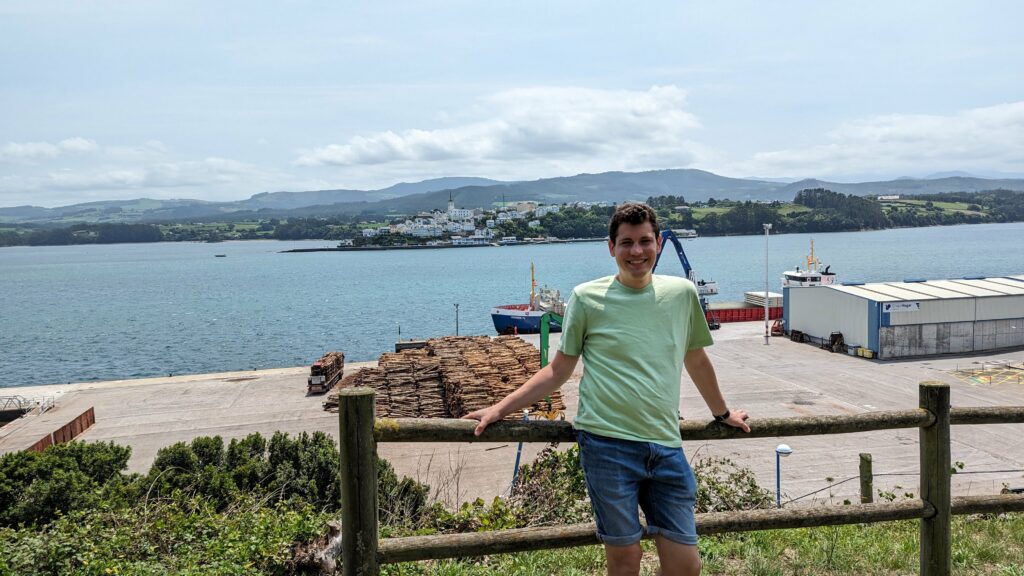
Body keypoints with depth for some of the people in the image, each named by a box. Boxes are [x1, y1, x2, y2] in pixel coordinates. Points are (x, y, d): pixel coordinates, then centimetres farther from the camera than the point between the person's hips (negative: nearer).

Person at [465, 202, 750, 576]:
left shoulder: (682, 293, 8)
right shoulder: (587, 298, 0)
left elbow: (696, 361, 23)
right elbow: (558, 370, 6)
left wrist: (722, 413, 33)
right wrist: (500, 409, 0)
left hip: (667, 447, 3)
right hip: (607, 444, -3)